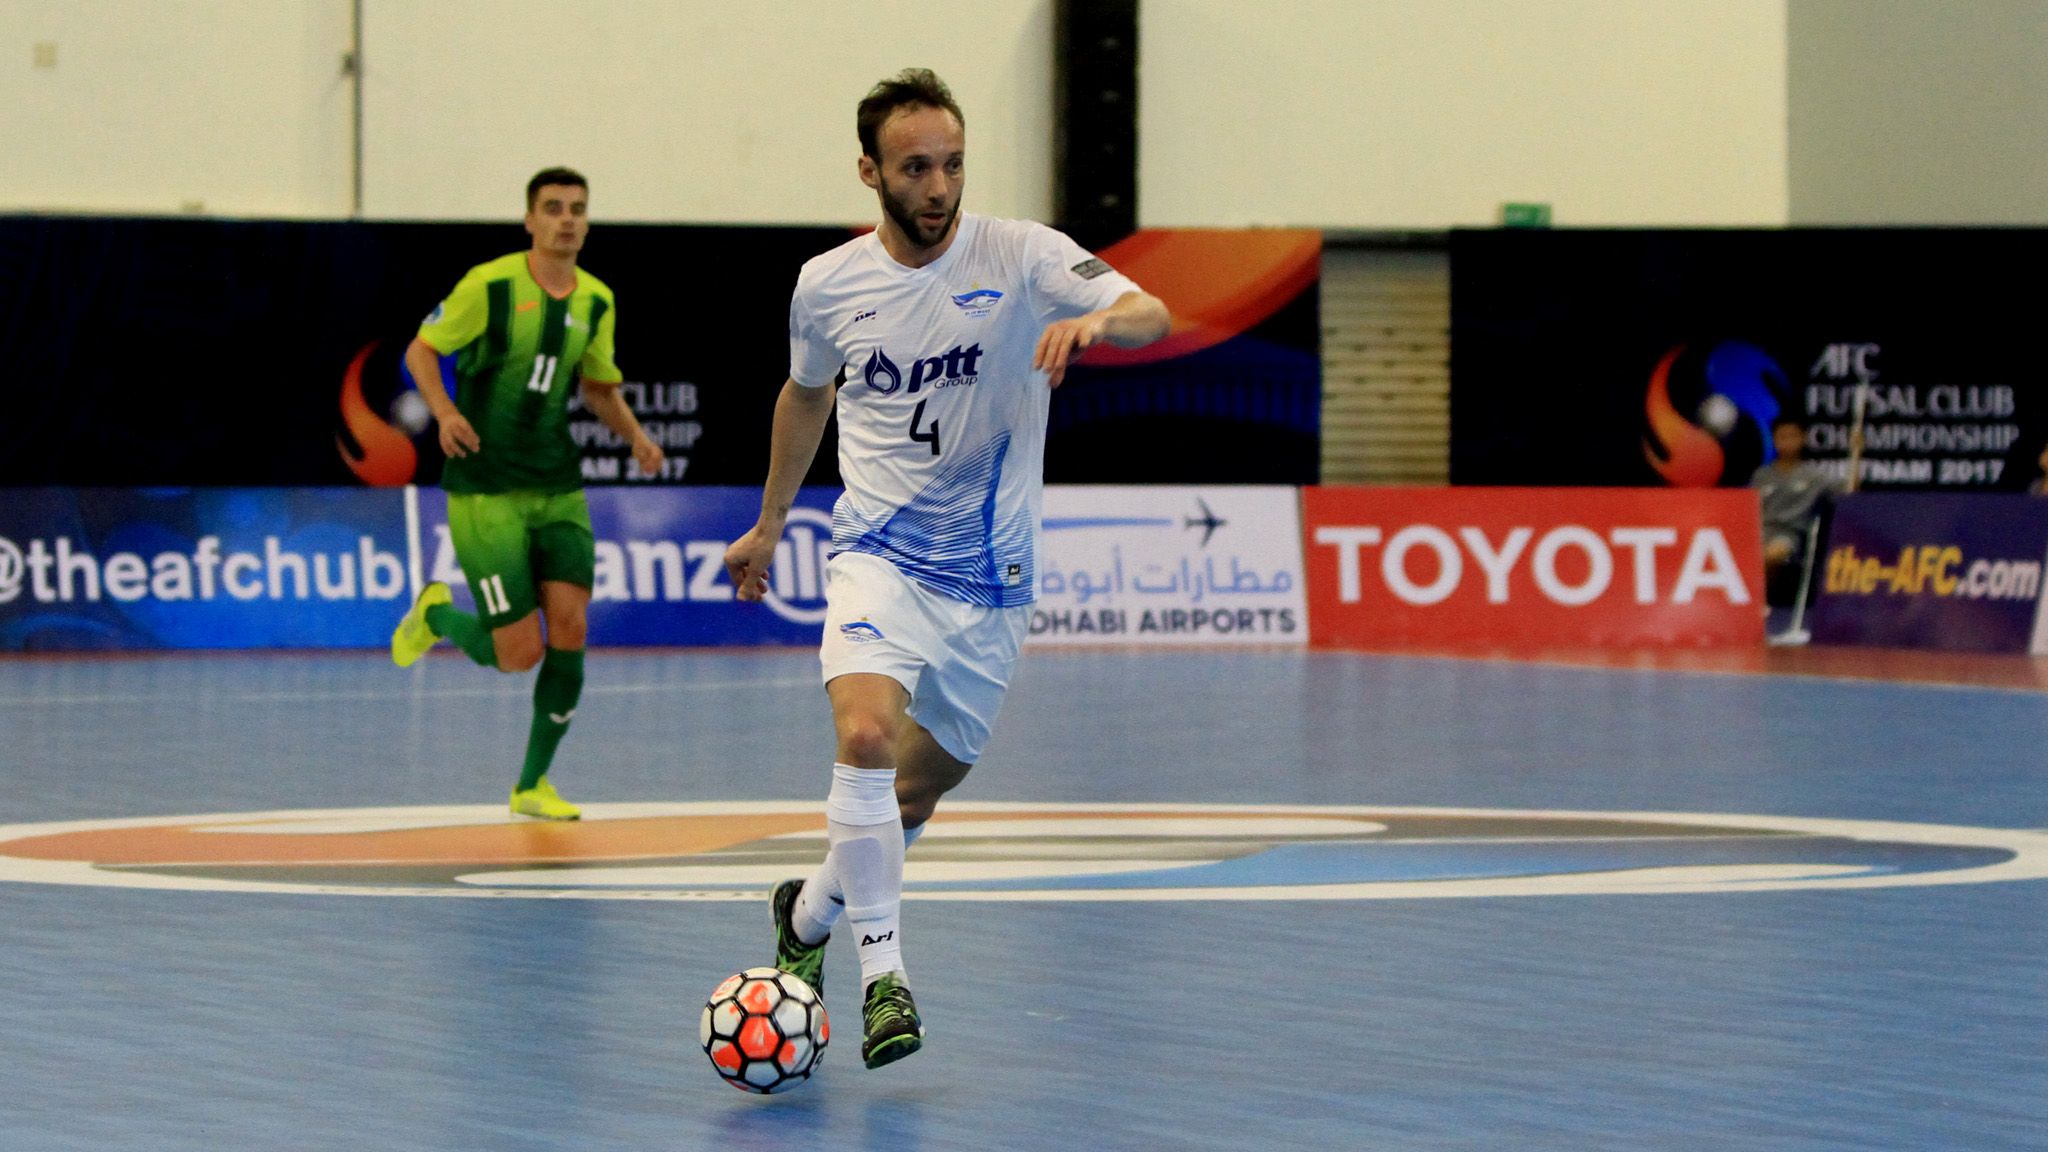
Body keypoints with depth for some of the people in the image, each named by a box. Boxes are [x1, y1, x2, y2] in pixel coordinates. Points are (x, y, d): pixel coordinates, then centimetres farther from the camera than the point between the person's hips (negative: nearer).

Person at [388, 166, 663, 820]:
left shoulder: (596, 301, 7)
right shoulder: (489, 285, -9)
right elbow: (420, 350, -1)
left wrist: (635, 436, 3)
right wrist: (443, 410, -19)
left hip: (558, 490, 5)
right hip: (485, 492, -5)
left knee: (570, 629, -8)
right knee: (519, 653, -9)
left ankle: (532, 785, 8)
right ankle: (437, 614, 25)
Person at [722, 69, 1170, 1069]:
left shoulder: (1018, 257, -10)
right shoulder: (828, 285, -2)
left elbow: (1152, 316, -24)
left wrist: (1100, 317, -47)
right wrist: (768, 524, 28)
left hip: (989, 576, 1)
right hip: (878, 555, -1)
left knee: (917, 791, 11)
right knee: (866, 733, -27)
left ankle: (810, 912, 39)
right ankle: (882, 970, -20)